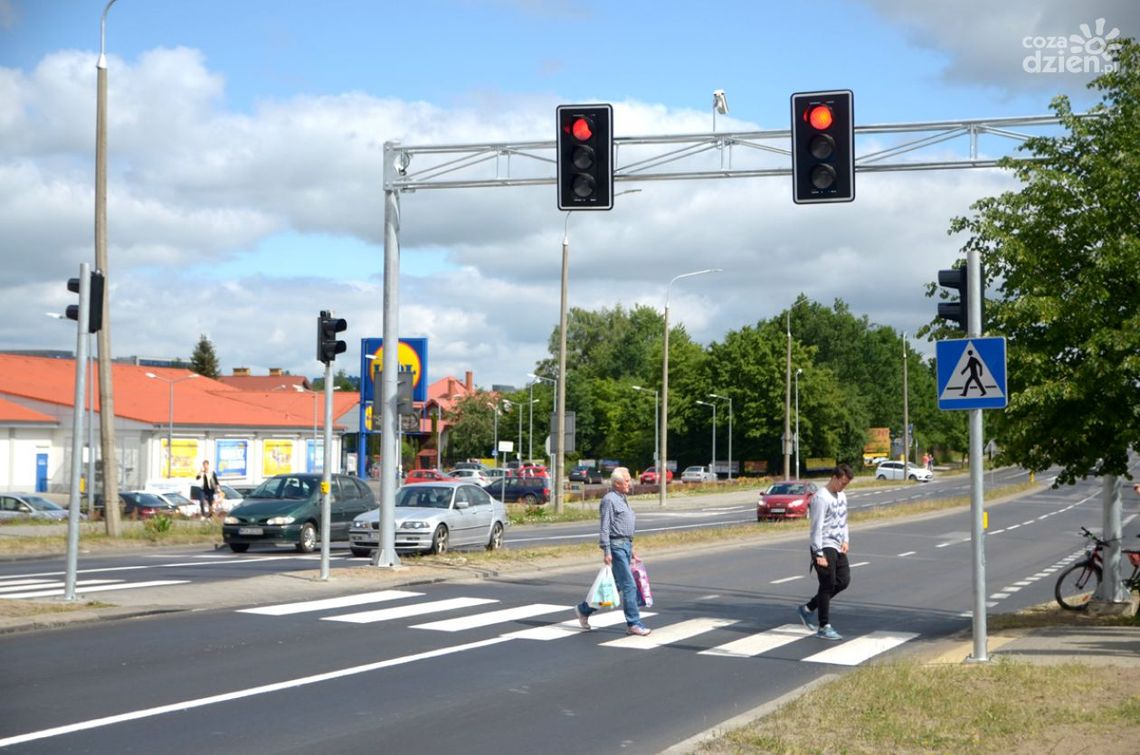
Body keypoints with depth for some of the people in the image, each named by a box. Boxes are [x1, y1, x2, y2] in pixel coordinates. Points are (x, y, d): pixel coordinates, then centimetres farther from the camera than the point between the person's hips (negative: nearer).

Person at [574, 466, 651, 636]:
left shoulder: (623, 499, 18)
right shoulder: (609, 499, -11)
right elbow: (604, 528, -16)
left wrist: (631, 548, 24)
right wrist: (606, 551, -20)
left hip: (625, 545, 10)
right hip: (615, 546, -10)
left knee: (615, 585, 13)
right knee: (629, 586, -9)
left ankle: (584, 609, 24)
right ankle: (633, 624, -5)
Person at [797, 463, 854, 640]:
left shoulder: (841, 496, 13)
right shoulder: (821, 498, -15)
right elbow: (817, 527, -18)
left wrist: (845, 540, 6)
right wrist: (819, 554, -21)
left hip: (837, 547, 9)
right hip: (824, 548, -9)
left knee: (843, 581, 8)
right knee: (828, 585, -6)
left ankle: (808, 609, 19)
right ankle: (824, 627, 1)